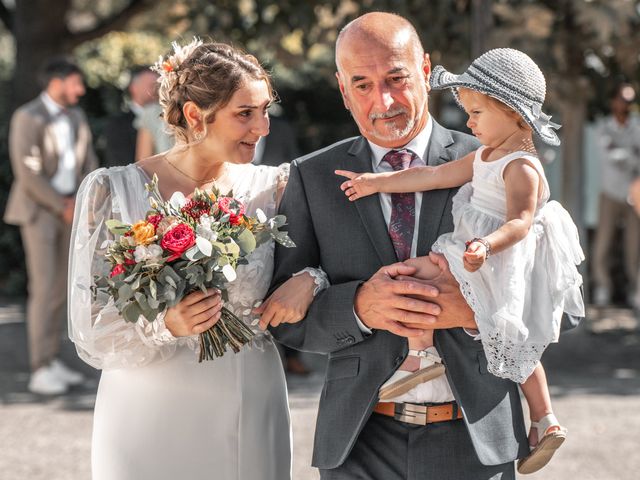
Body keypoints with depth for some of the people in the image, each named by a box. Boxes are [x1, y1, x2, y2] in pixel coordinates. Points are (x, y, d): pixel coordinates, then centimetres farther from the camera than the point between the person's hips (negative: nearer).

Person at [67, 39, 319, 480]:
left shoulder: (273, 188, -1)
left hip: (252, 423, 2)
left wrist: (311, 281, -15)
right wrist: (164, 324, -26)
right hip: (151, 420, -2)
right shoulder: (111, 191, -7)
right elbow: (91, 332, -8)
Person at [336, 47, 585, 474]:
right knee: (519, 345, 17)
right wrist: (379, 182, 14)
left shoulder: (522, 167, -19)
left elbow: (520, 222, -31)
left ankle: (420, 355, -11)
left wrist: (487, 245, -49)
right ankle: (545, 422, 22)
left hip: (499, 263, -11)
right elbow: (433, 176, 14)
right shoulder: (486, 157, 11)